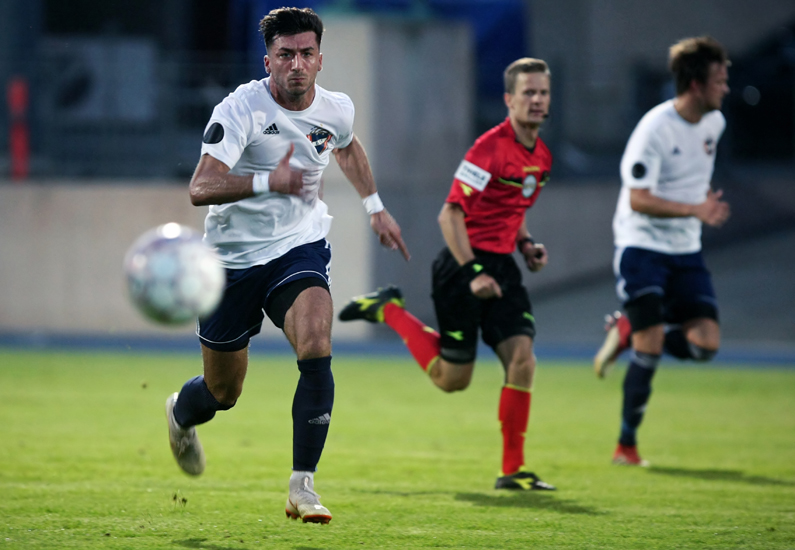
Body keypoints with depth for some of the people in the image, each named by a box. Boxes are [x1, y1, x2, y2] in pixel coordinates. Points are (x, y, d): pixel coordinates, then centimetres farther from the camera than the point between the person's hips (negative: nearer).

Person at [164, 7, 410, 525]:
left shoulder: (336, 109, -4)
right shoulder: (241, 109, -20)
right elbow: (200, 187, -31)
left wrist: (376, 207, 21)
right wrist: (267, 181, -45)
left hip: (300, 248, 2)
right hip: (234, 255, -2)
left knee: (317, 352, -26)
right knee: (223, 393, 10)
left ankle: (303, 486, -20)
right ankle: (180, 414, 49)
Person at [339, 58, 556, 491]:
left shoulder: (541, 156, 10)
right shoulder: (490, 147, -17)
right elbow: (450, 215, -19)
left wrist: (526, 243, 8)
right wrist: (472, 273, -25)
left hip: (501, 266, 7)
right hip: (465, 265, -7)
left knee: (522, 357, -9)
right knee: (453, 378, 0)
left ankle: (512, 470, -3)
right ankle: (389, 310, 21)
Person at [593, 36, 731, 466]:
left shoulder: (714, 123, 5)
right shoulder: (655, 129, -18)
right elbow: (639, 200, -23)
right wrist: (695, 209, -30)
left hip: (685, 252, 7)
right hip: (642, 247, -7)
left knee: (706, 343, -8)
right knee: (649, 350, -12)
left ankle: (627, 331, 16)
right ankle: (626, 444, 4)